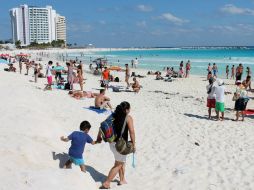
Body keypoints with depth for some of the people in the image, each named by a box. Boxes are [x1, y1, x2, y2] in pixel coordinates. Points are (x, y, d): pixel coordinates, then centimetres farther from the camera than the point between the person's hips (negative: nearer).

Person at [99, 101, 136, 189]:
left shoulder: (113, 115, 6)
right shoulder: (128, 118, -11)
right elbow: (131, 131, -19)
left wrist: (99, 137, 17)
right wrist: (133, 144, -11)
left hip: (112, 142, 7)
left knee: (122, 162, 26)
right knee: (118, 165, 7)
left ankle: (122, 180, 37)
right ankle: (106, 183, 7)